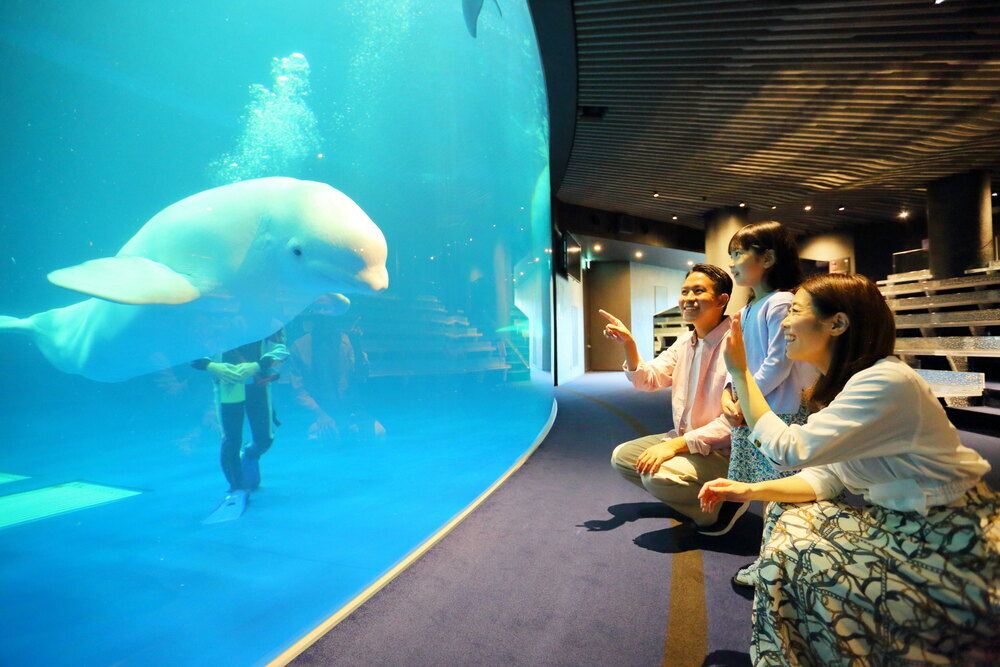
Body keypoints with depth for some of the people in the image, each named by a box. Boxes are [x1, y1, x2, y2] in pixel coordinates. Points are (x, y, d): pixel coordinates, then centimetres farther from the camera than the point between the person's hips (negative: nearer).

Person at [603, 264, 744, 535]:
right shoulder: (684, 343, 6)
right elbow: (648, 380, 3)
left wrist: (677, 444, -28)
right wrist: (628, 345, -12)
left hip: (721, 450, -9)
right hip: (682, 439, 9)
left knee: (657, 476, -29)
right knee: (621, 456, 7)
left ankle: (721, 506, -3)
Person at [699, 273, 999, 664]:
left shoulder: (887, 383, -28)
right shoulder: (844, 383, 2)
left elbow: (787, 449, -33)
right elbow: (826, 476, 2)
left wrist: (740, 372, -26)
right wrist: (750, 490, -11)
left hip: (949, 542, -8)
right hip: (901, 520, 8)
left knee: (799, 562, -12)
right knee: (788, 522, 3)